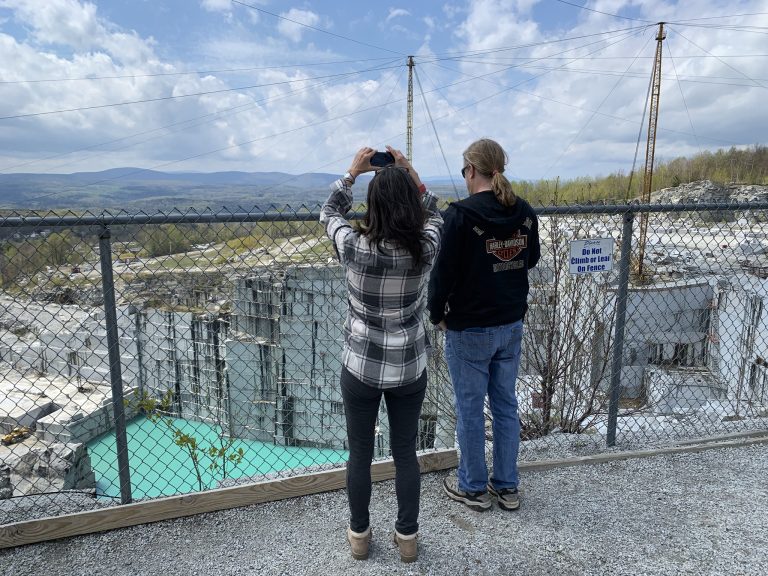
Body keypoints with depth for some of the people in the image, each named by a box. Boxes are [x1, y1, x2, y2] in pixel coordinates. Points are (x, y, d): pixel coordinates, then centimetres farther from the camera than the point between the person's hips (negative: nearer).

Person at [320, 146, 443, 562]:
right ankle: (407, 536, 34)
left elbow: (329, 214, 4)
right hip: (409, 369, 1)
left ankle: (359, 535, 36)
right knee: (405, 453, 18)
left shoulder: (354, 247, -19)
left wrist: (352, 172, 10)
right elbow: (434, 216, 10)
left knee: (360, 454, 17)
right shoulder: (425, 249, -15)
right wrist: (411, 175, 7)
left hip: (361, 368, -1)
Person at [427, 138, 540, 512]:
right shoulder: (525, 212, 0)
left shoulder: (462, 214, -19)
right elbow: (531, 259, 15)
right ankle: (507, 486, 31)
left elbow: (444, 271, -16)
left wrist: (436, 314, -1)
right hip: (512, 325, 6)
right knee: (505, 405, 17)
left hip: (469, 329, -6)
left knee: (470, 410, 10)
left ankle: (472, 487, 27)